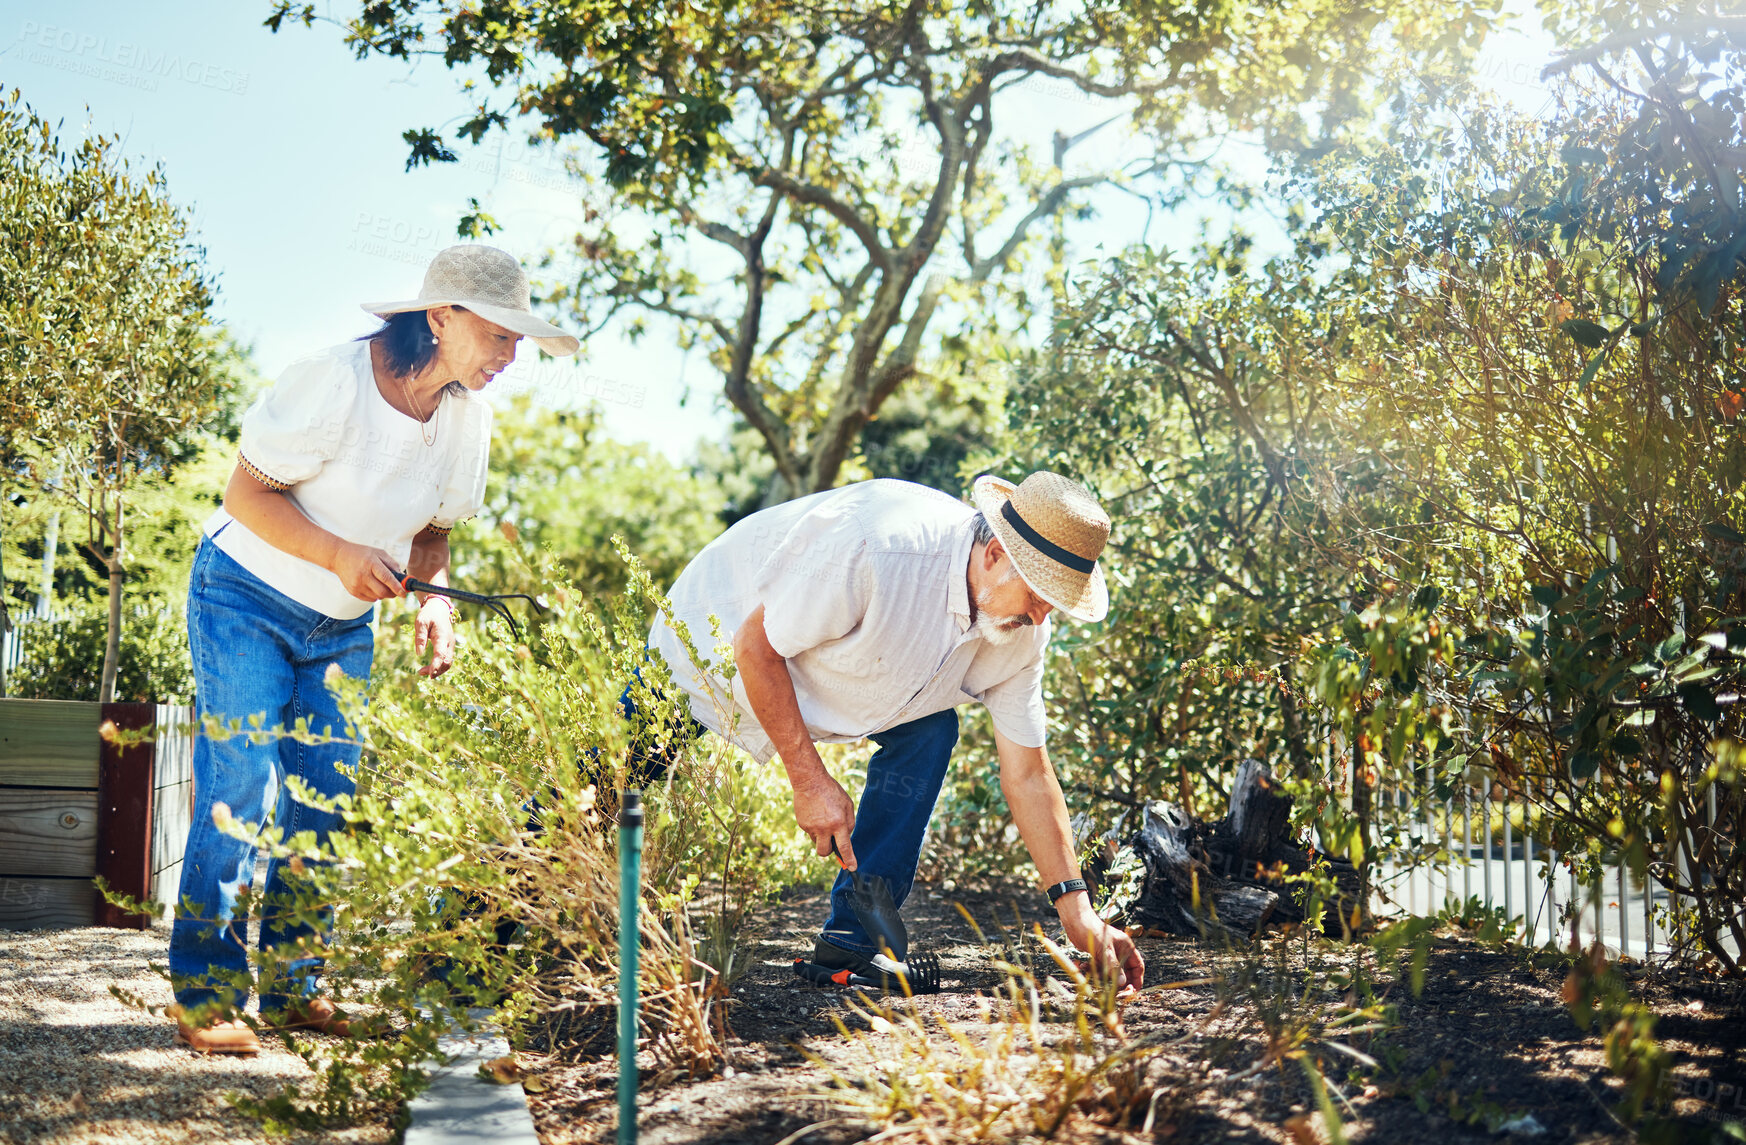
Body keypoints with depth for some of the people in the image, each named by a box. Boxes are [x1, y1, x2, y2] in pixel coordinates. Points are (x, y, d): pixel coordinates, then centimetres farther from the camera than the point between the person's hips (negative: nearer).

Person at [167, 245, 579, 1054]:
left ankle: (293, 988, 15)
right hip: (247, 600, -6)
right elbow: (246, 493, -18)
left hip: (344, 627, 6)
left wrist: (436, 603, -14)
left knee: (325, 799, 4)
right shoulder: (332, 382, -24)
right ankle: (204, 995, -1)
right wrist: (339, 554, -31)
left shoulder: (466, 413, -5)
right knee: (240, 791, -11)